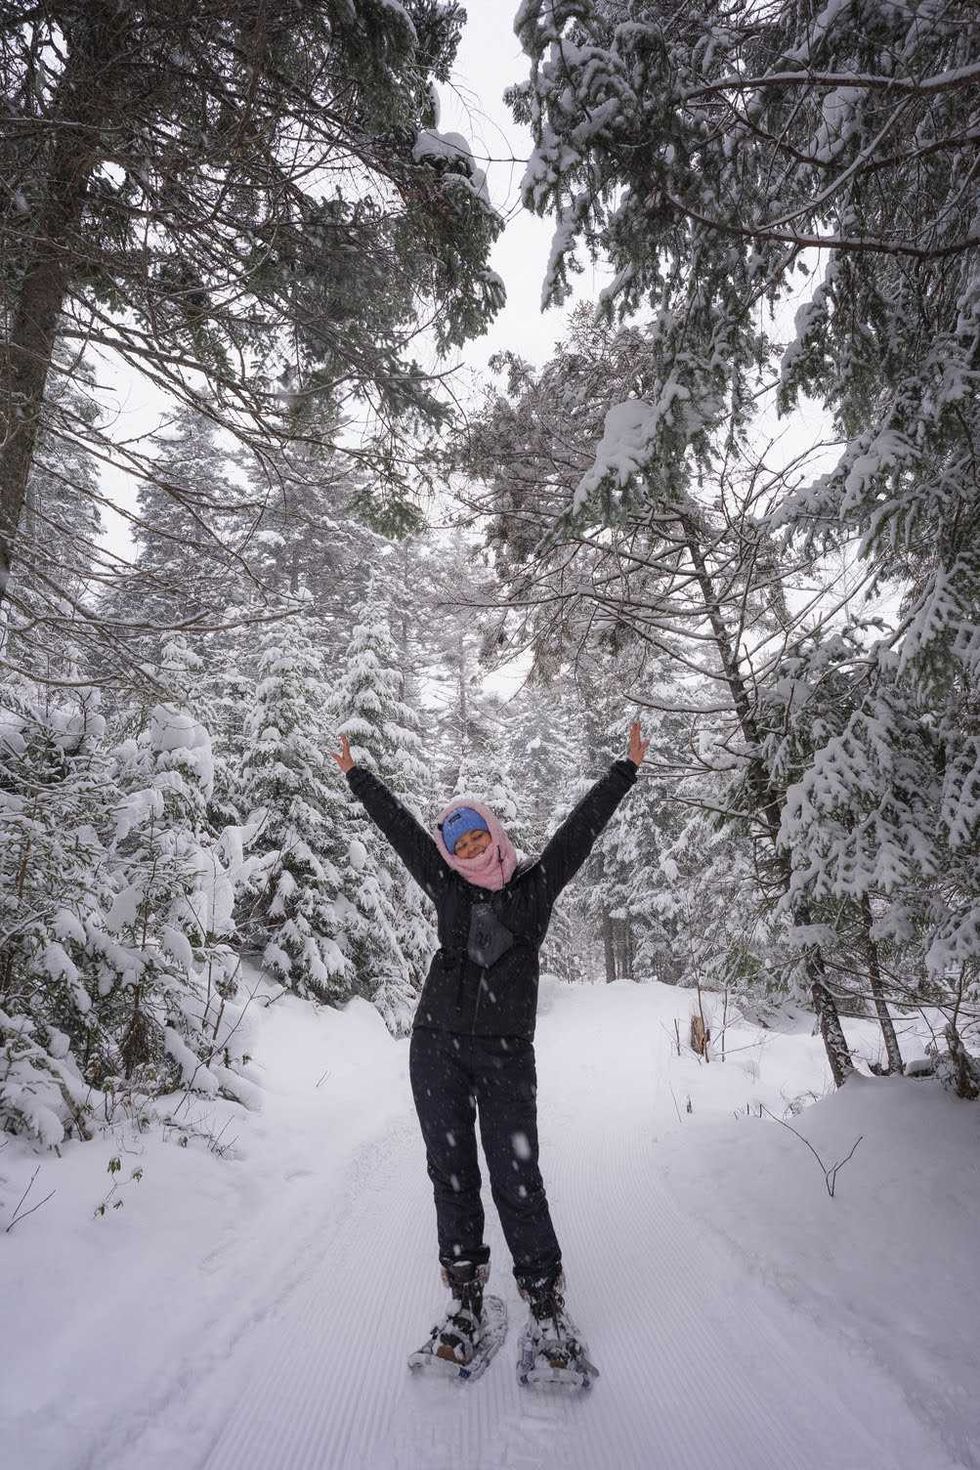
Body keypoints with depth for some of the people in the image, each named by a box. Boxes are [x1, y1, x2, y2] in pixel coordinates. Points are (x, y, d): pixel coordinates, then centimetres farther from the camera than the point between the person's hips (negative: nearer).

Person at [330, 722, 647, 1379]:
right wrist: (358, 775, 22)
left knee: (517, 1179, 0)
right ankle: (466, 1296, 26)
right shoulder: (448, 886, 7)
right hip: (438, 1046, 2)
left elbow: (583, 825, 5)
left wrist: (626, 769, 8)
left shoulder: (536, 882, 4)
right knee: (452, 1174, 9)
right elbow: (398, 824, 14)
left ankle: (546, 1302, 19)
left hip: (508, 1053, -2)